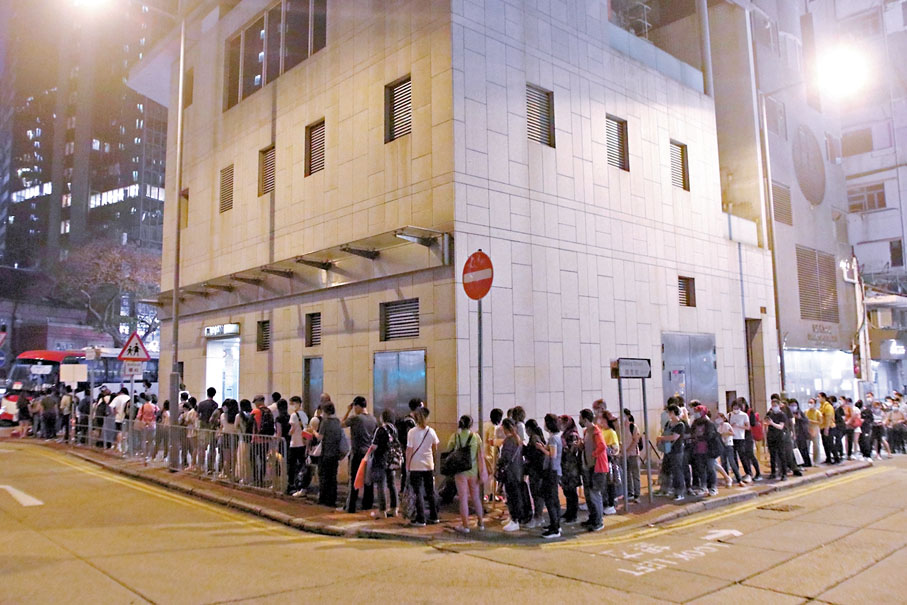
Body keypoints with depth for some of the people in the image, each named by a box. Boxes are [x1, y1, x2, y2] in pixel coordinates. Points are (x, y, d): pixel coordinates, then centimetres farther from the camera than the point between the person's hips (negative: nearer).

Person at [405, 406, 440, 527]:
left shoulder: (412, 432, -12)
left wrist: (407, 465, -2)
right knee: (430, 491, 14)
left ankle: (420, 520, 0)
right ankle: (434, 517, 21)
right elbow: (435, 449, 9)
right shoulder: (431, 431, -2)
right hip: (429, 465, 4)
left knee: (418, 492, 1)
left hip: (415, 466, -3)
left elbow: (409, 450, -10)